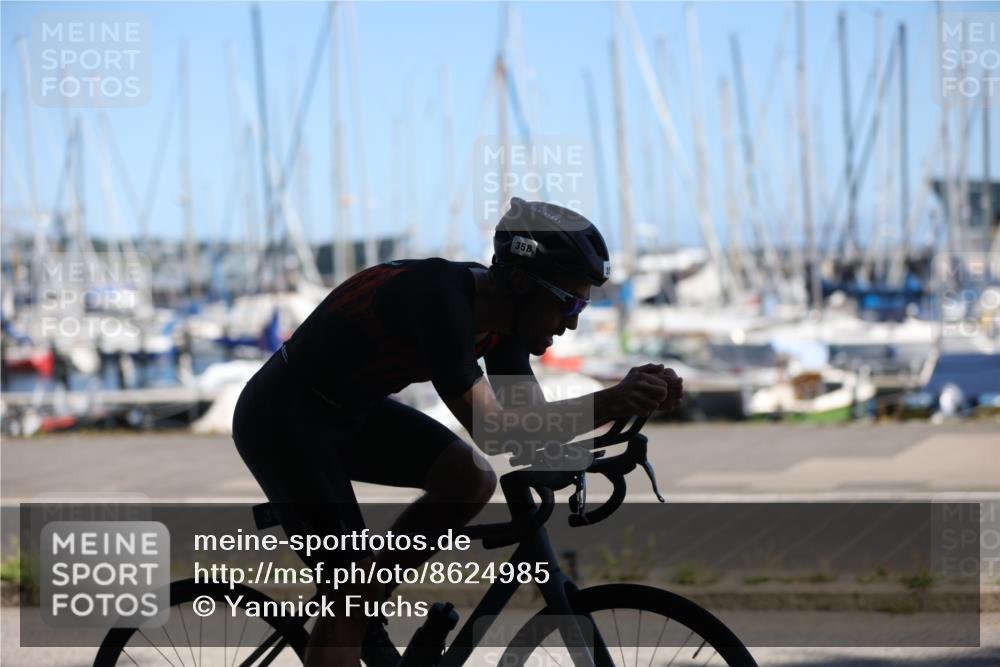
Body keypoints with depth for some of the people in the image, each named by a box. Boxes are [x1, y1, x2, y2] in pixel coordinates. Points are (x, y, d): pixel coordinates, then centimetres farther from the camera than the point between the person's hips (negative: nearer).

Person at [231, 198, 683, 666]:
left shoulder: (498, 311, -5)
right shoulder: (440, 300, -31)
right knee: (351, 600, -13)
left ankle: (363, 609, 7)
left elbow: (532, 418, -4)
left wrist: (635, 398, -19)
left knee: (472, 481, -5)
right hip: (281, 418, -9)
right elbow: (492, 431, -35)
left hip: (349, 410, 9)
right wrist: (611, 404, -40)